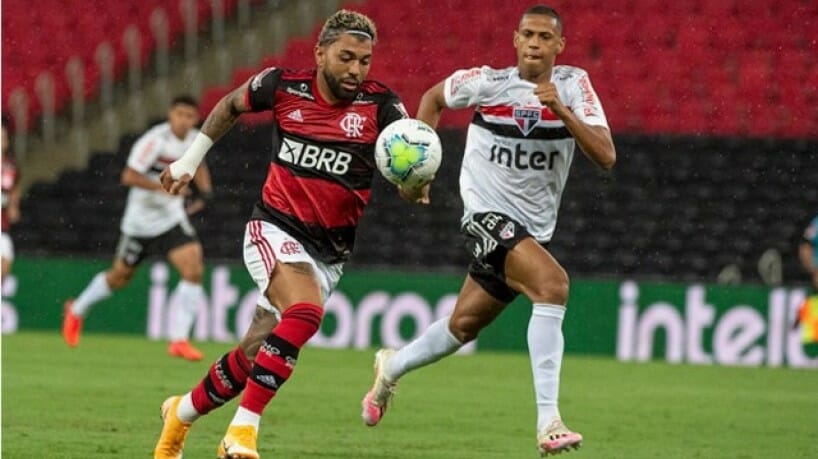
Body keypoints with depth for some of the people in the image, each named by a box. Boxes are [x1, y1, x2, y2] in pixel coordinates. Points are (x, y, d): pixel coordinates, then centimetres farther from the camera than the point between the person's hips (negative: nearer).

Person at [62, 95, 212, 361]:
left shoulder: (195, 140, 0)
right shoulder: (155, 140, -21)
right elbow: (129, 176, -26)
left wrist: (205, 189, 5)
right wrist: (163, 187, -34)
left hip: (172, 219, 4)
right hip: (141, 220, -4)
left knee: (194, 270, -17)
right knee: (120, 277, 12)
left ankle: (178, 340, -14)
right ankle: (77, 311, 41)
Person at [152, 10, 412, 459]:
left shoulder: (380, 106, -9)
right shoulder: (284, 86, -6)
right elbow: (230, 105, 15)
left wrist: (414, 181, -44)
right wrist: (189, 160, 18)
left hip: (329, 250, 2)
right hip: (275, 229, -2)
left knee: (254, 355, 4)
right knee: (306, 312, -31)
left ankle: (182, 412, 32)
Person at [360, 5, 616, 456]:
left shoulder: (573, 84, -6)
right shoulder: (485, 83, -7)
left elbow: (606, 156, -16)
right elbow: (433, 98, 14)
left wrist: (562, 111, -28)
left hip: (534, 229, 4)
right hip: (489, 215, -4)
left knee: (463, 325, 16)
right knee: (553, 283, -29)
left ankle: (391, 367, 47)